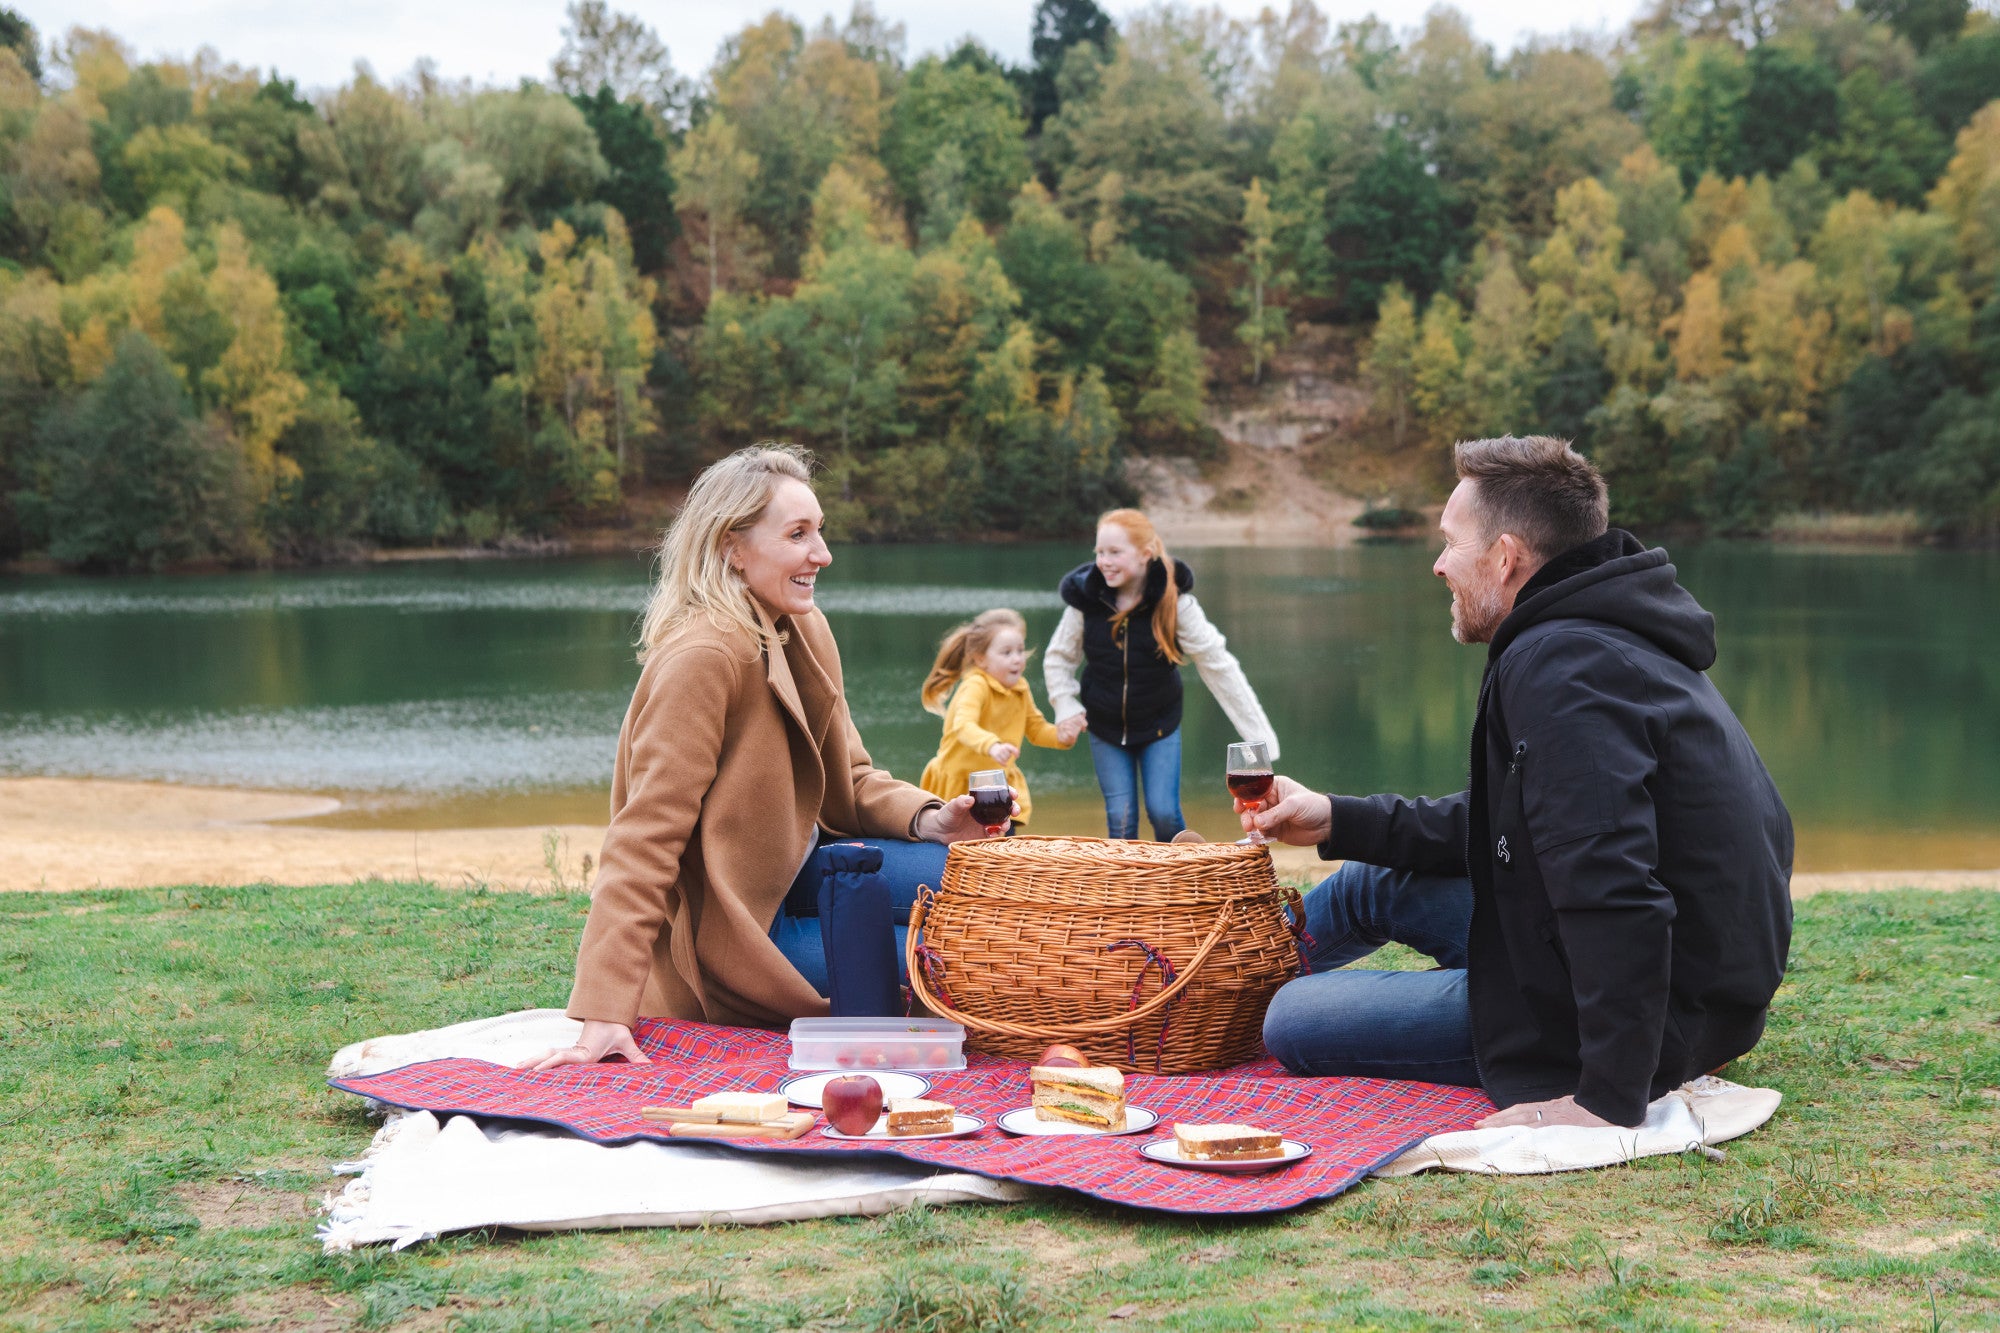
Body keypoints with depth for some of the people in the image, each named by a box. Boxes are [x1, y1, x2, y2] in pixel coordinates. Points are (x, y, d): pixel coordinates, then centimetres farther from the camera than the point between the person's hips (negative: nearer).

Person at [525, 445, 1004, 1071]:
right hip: (729, 928, -8)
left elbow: (850, 779, 9)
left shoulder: (806, 631, 3)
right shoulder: (703, 657, -24)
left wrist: (931, 819, -14)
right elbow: (645, 837, -27)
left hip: (792, 871, 8)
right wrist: (605, 1015, -31)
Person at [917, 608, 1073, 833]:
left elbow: (1037, 729, 15)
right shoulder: (975, 686, -21)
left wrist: (1062, 736, -6)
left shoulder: (1020, 688, 4)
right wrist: (991, 746, -56)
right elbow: (964, 726, -38)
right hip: (959, 779, -6)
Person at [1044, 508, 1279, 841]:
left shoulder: (1174, 602, -19)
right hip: (1105, 730, 2)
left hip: (1159, 727, -1)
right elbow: (1058, 659, 2)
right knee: (1120, 819, 1)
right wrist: (1065, 707, -12)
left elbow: (1218, 665, -17)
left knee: (1164, 813, -7)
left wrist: (1259, 733, -21)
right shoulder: (1087, 600, -15)